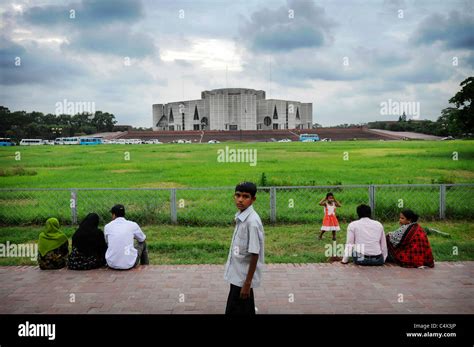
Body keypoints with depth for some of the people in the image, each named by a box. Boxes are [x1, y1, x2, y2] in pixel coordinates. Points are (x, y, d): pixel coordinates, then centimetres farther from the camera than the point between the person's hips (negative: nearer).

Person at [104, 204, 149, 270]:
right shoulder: (133, 225, -2)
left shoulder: (107, 226, 2)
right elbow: (142, 238, 16)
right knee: (143, 243, 25)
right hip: (129, 264, -2)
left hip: (112, 264, 2)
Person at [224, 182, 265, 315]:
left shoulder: (252, 221, -23)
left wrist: (247, 283, -19)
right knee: (245, 310, 19)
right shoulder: (240, 217, 3)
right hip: (238, 275, 8)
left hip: (243, 278, -8)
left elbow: (254, 255, -22)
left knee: (234, 311, 2)